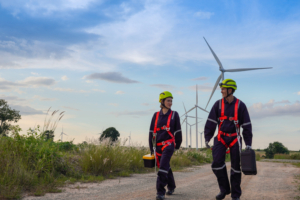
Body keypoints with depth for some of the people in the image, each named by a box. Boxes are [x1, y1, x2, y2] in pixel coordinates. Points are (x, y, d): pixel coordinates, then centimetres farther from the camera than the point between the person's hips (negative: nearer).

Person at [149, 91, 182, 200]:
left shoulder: (174, 115, 3)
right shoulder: (156, 115, 8)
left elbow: (178, 131, 7)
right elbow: (152, 132, 11)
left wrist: (177, 145, 8)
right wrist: (151, 147, 10)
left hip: (168, 144, -3)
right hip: (158, 146, 4)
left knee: (163, 167, -15)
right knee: (166, 167, 15)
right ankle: (171, 187, 35)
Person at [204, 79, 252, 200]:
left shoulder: (240, 105, -4)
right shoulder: (218, 104, 0)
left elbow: (247, 125, -1)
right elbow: (211, 122, 2)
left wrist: (248, 143, -4)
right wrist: (207, 138, -5)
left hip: (235, 139, -1)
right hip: (221, 138, 1)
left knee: (236, 166, 2)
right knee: (217, 163, -13)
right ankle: (224, 189, 6)